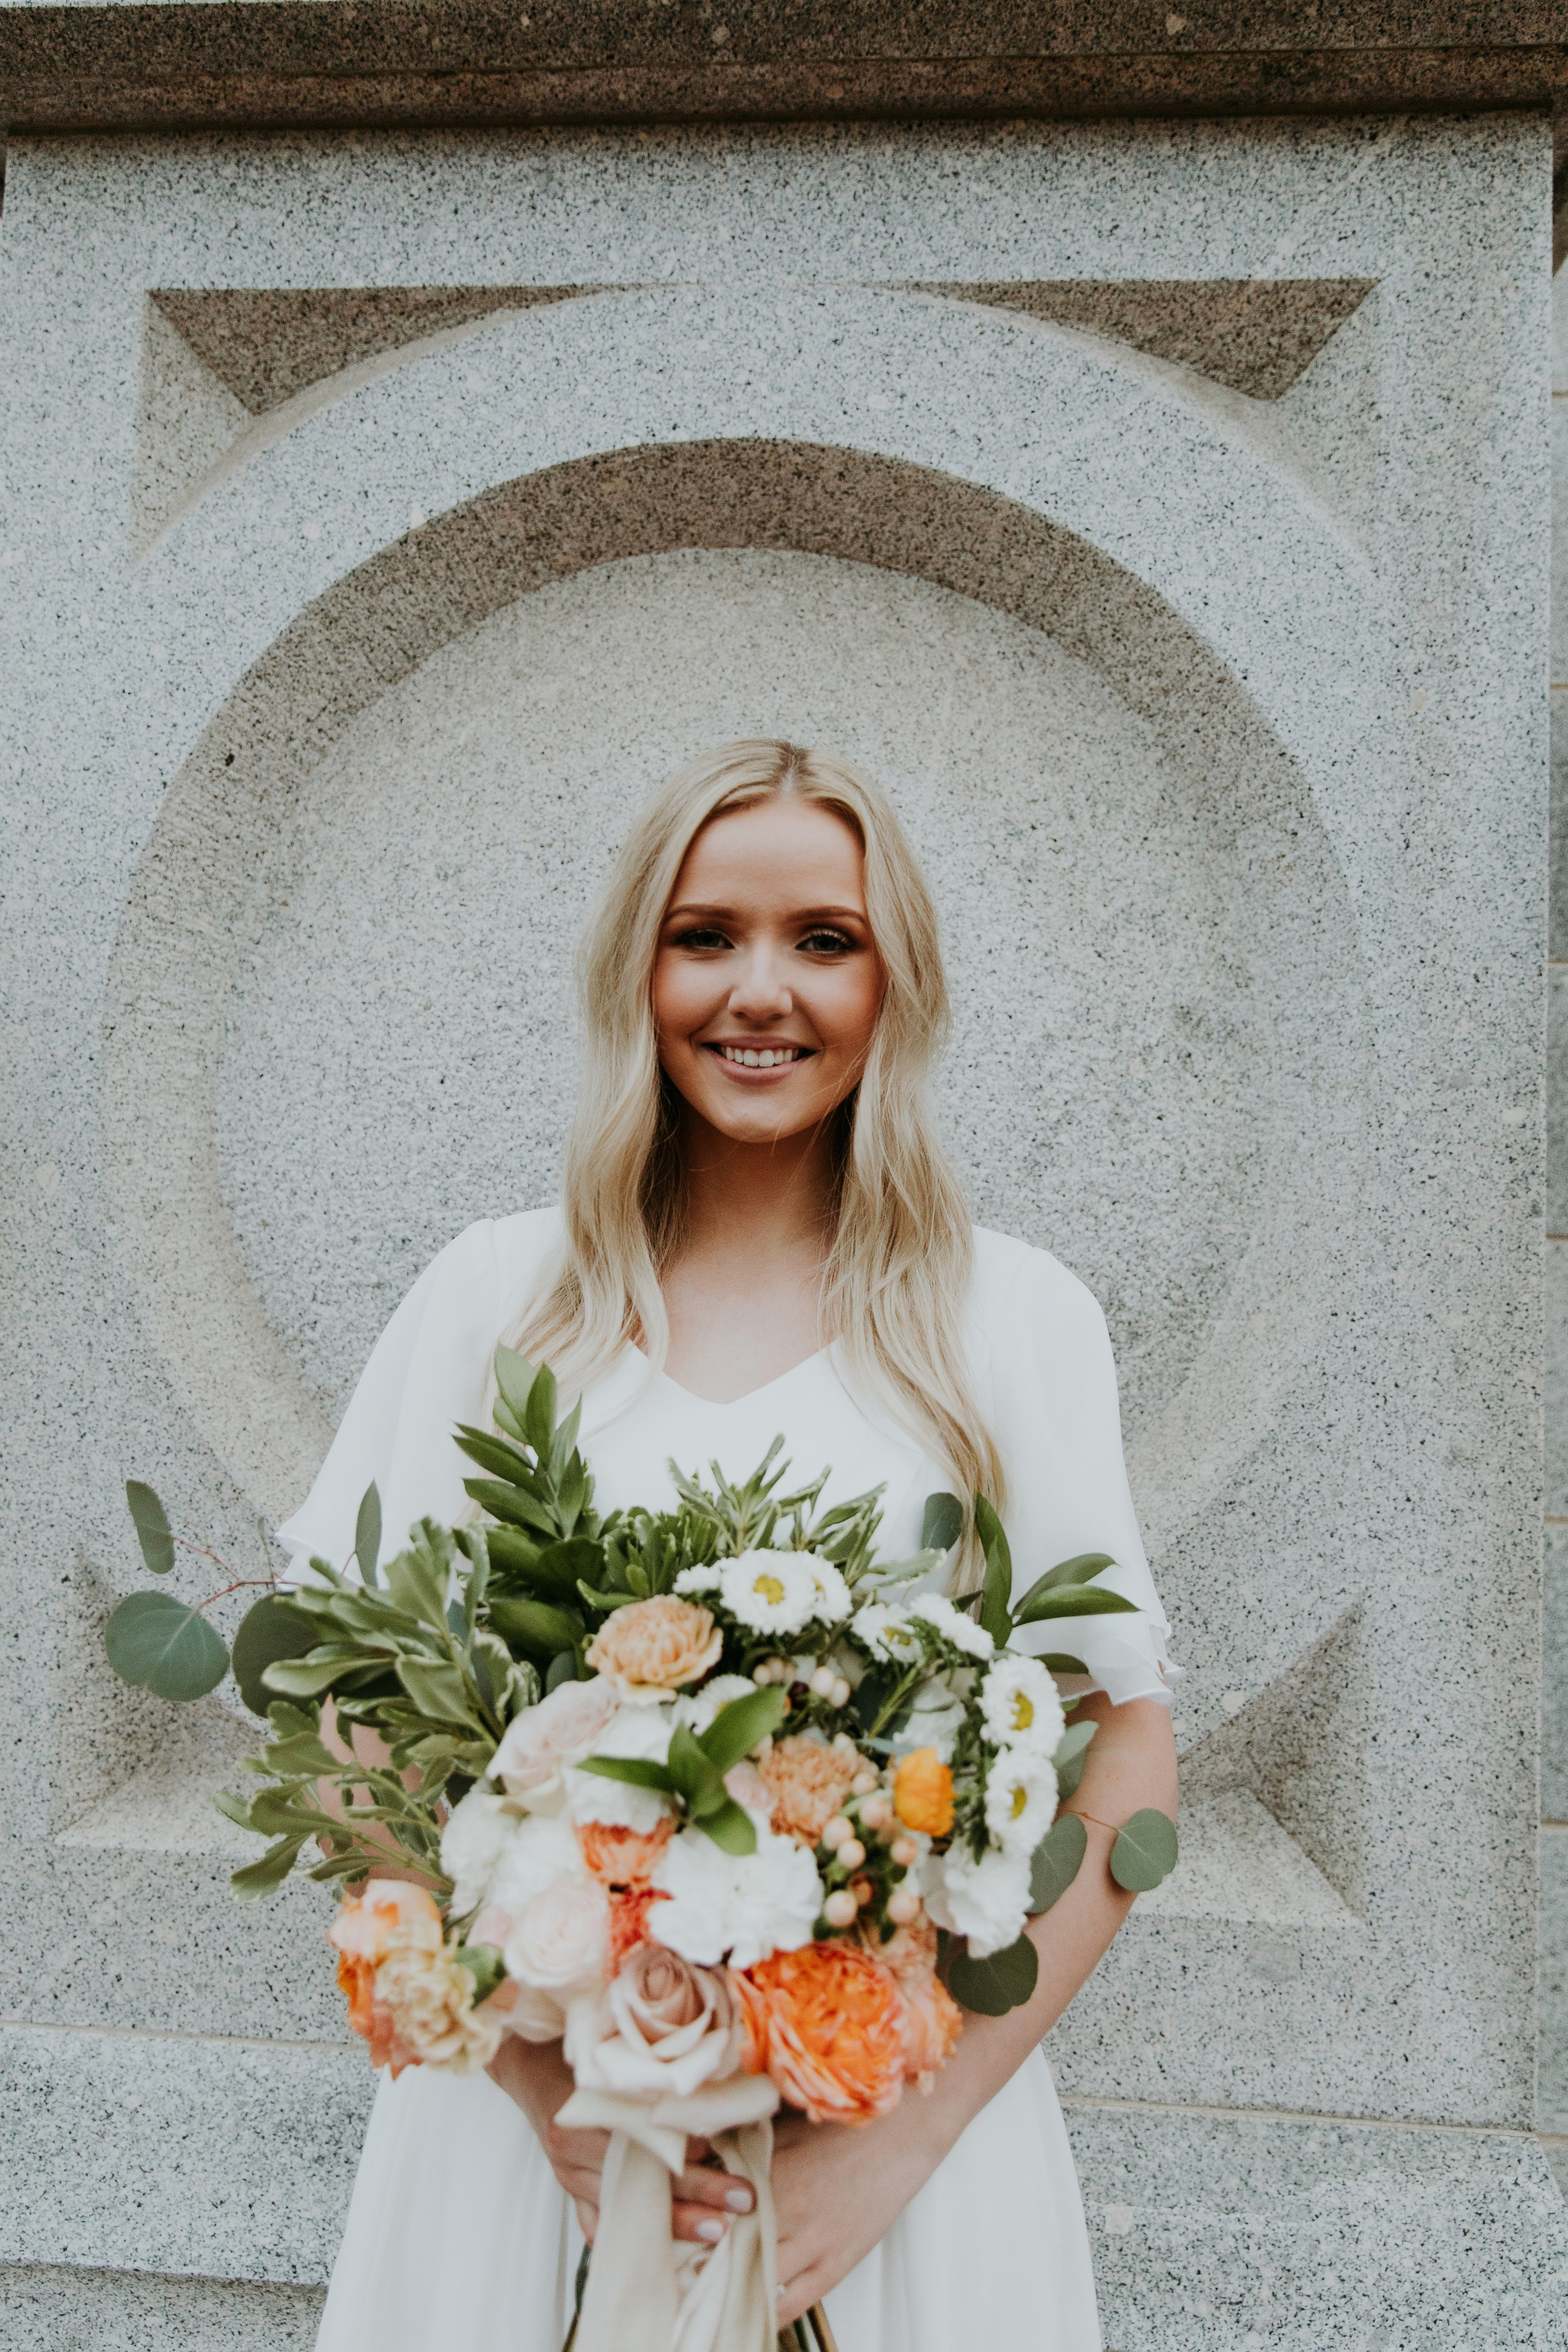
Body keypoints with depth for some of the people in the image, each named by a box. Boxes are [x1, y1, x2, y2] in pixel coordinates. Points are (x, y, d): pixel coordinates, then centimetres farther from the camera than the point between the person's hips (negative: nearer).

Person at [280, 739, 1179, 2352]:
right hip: (524, 2105, 1)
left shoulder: (1014, 1315, -3)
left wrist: (906, 2130, -11)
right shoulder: (496, 1294, -1)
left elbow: (1127, 1754, -3)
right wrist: (540, 2075, -12)